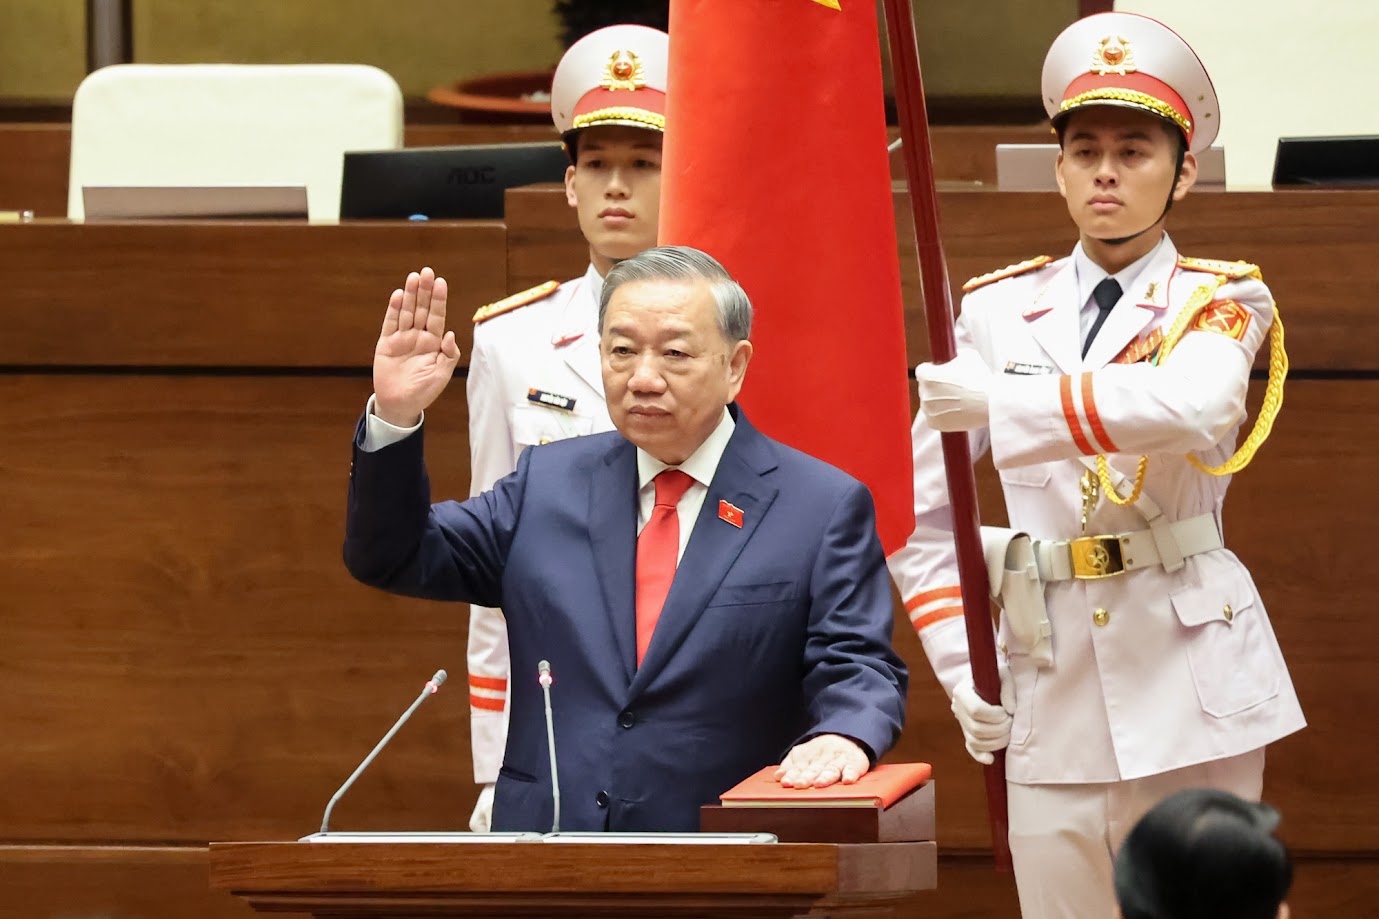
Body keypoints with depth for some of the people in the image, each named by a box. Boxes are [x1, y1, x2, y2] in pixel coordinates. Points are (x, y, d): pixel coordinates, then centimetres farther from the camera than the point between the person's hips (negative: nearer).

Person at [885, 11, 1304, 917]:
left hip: (1192, 674, -2)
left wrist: (1003, 402, -27)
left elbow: (1196, 406, -23)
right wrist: (960, 670, 1)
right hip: (1050, 689, 2)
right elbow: (921, 515, 12)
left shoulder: (1219, 302, 2)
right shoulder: (1000, 310, 10)